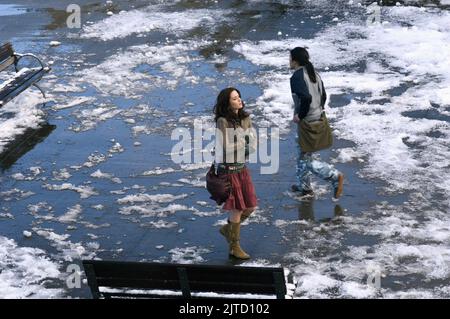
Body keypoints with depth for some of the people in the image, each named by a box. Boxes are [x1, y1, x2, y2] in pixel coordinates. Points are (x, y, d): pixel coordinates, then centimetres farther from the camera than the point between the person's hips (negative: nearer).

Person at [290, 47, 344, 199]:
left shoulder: (297, 77, -20)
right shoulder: (314, 74, 9)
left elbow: (306, 98, -33)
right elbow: (323, 96, 14)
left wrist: (300, 115, -20)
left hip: (307, 122, -9)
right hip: (318, 118, 9)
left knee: (307, 158, 0)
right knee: (303, 153, 22)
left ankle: (335, 176, -6)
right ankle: (304, 186, 31)